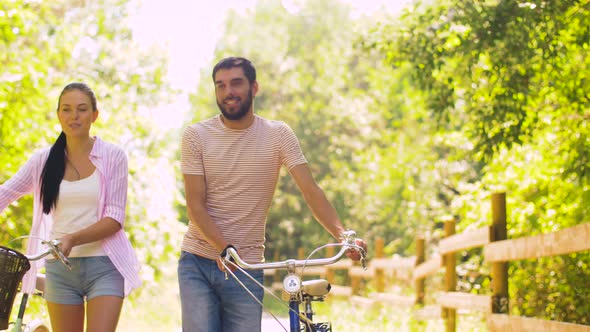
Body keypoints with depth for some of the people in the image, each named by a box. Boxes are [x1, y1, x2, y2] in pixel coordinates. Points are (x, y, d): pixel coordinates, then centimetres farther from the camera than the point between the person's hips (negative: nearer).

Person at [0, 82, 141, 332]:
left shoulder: (113, 157, -1)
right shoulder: (44, 160, 6)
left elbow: (115, 218, -7)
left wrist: (72, 239, -21)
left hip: (103, 266, -2)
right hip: (60, 267, 3)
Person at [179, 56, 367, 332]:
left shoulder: (278, 135, 1)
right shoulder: (196, 136, -1)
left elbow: (310, 190, -6)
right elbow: (195, 205, -7)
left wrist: (344, 236, -21)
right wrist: (225, 248, -23)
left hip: (246, 268, 1)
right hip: (197, 264, 0)